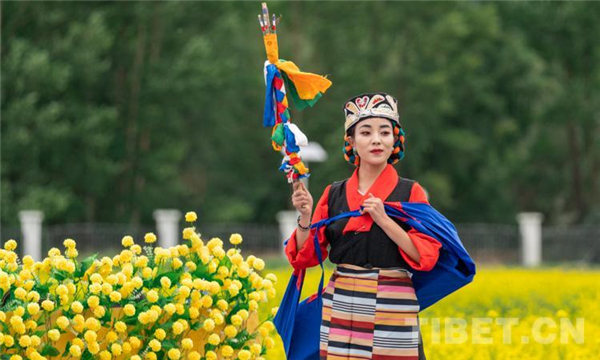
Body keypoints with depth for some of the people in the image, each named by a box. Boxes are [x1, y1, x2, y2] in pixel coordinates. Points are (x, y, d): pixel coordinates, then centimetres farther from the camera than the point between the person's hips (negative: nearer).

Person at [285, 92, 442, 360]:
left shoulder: (410, 193, 3)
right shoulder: (334, 194, 10)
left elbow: (426, 256, -6)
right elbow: (304, 256, 8)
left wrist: (383, 219, -13)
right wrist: (305, 217, -10)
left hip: (392, 310, -2)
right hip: (341, 307, 2)